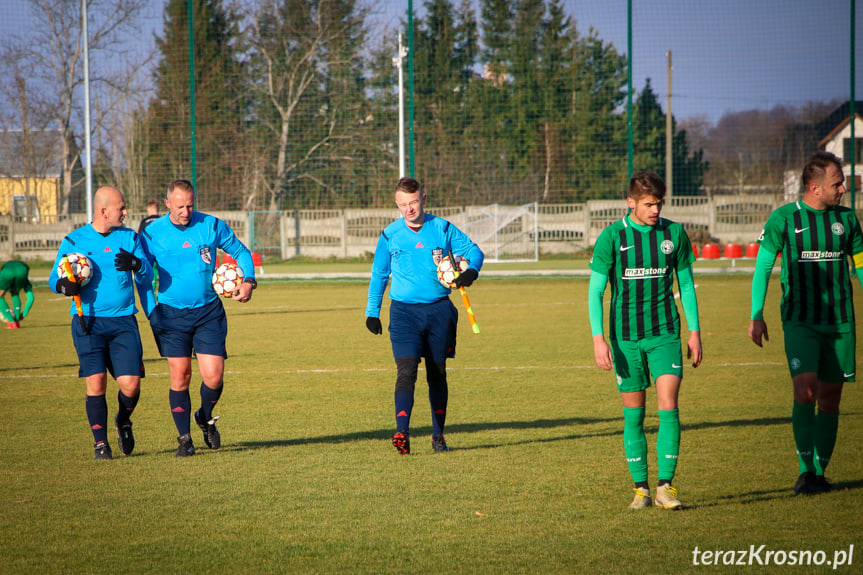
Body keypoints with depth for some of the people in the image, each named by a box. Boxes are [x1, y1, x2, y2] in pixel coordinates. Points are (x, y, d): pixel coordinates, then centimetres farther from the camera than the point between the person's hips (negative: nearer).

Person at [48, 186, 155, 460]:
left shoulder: (129, 237, 11)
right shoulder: (73, 241, 4)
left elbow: (147, 274, 5)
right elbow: (54, 278, 6)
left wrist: (136, 264, -18)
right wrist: (63, 285, -17)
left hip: (123, 321, 2)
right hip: (88, 323, -2)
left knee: (131, 383, -8)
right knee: (96, 383, -11)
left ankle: (123, 422, 24)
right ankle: (100, 442, 2)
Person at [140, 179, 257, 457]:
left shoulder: (212, 226, -1)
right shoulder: (152, 233, -3)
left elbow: (241, 252, 12)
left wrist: (248, 281, -3)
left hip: (208, 312, 0)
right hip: (171, 315, 0)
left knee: (213, 377, -8)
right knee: (179, 377, -4)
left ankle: (206, 418, 23)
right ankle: (184, 438, 10)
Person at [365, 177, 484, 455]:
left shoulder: (442, 229, 1)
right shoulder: (391, 234, 3)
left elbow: (473, 251, 5)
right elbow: (379, 274, 14)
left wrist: (471, 271, -17)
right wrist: (372, 312, 13)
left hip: (439, 310, 1)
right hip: (404, 310, -1)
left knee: (437, 374, 9)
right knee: (406, 370, -17)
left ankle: (438, 435, 20)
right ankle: (402, 432, -26)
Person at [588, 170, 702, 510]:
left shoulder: (674, 233, 3)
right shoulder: (612, 237, -4)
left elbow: (686, 284, 12)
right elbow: (595, 291, -3)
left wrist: (695, 332, 8)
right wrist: (598, 339, -12)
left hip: (665, 333, 1)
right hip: (625, 337, -1)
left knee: (668, 406, -12)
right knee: (633, 414, 3)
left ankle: (665, 485, -9)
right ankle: (641, 488, 11)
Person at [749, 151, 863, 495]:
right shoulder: (783, 218, -3)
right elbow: (762, 266, 2)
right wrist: (756, 316, -5)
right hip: (800, 322, -4)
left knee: (830, 398, 4)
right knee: (805, 390, -19)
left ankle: (819, 473, 13)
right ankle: (805, 469, -10)